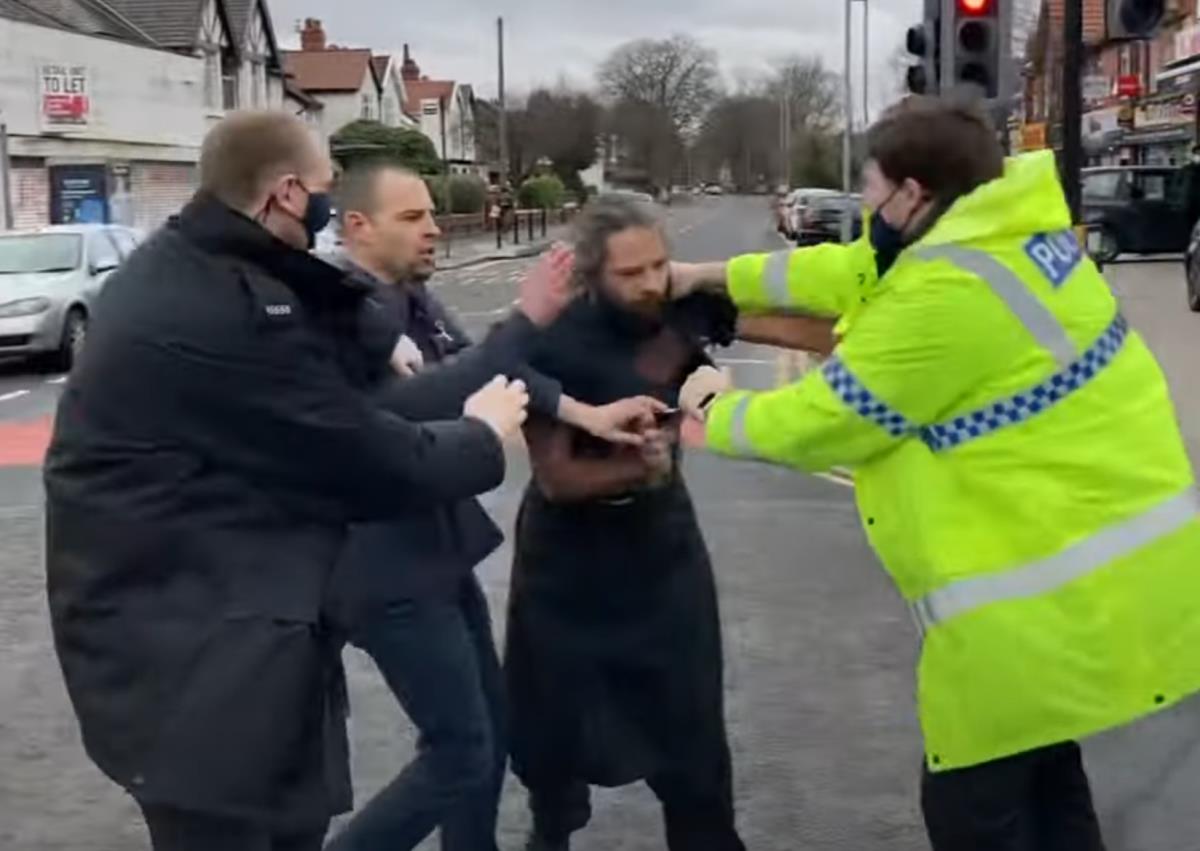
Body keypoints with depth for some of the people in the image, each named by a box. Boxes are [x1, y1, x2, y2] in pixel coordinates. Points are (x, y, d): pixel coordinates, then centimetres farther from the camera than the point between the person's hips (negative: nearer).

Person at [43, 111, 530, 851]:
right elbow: (375, 469, -18)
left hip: (202, 618, 11)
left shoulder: (183, 267, 7)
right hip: (184, 655, -11)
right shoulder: (226, 313, -26)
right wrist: (484, 434, -1)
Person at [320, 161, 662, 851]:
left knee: (490, 732, 17)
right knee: (461, 753, -2)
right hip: (390, 566, -9)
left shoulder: (416, 298, 7)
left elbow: (482, 369, 1)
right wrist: (527, 319, -30)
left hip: (440, 548, 9)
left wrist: (582, 412, -12)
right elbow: (421, 404, -31)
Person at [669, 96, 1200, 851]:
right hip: (1093, 556, 10)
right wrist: (718, 276, 23)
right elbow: (860, 274, 17)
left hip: (1051, 591, -10)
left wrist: (716, 413, 7)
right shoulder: (1007, 233, 5)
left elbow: (821, 422, -13)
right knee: (1041, 781, 25)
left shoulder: (945, 294, -24)